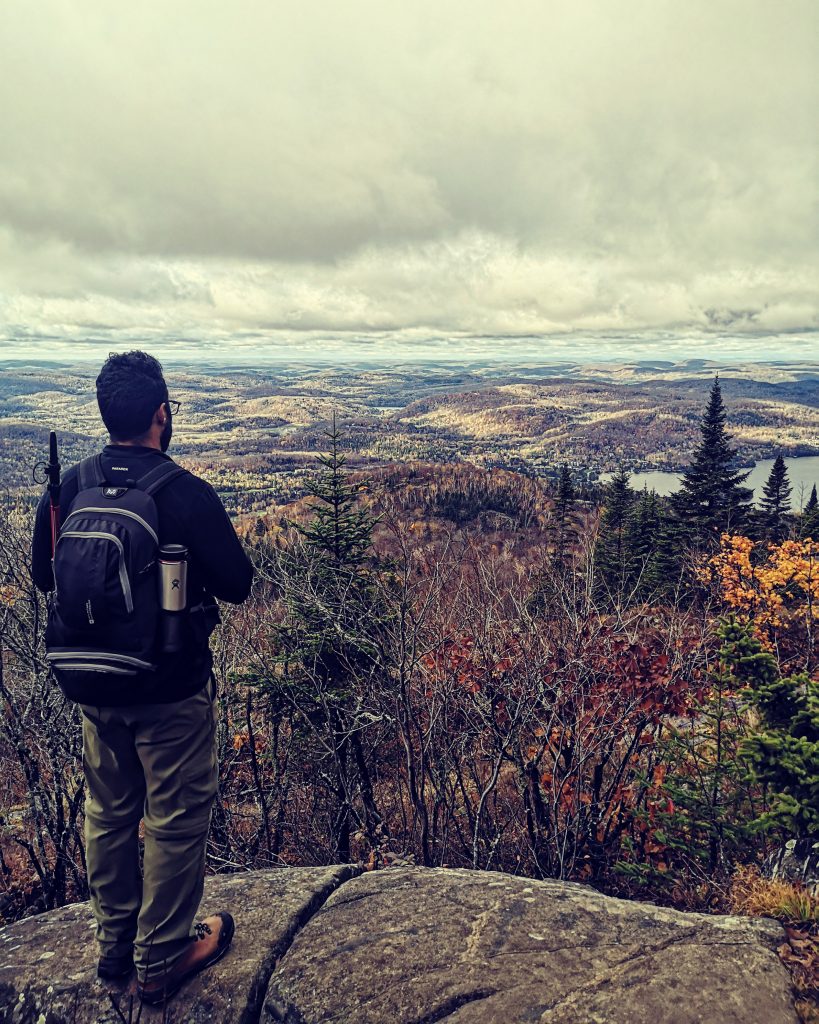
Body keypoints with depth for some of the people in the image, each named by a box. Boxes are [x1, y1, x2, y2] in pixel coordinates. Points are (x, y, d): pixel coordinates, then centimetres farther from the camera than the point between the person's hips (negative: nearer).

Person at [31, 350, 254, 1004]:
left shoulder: (68, 487, -5)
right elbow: (238, 585, -13)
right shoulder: (188, 495, -21)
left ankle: (115, 942, 42)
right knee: (175, 821, 13)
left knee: (109, 814, 22)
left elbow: (43, 575, 7)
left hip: (96, 686, 6)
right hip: (173, 691, -5)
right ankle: (161, 958, 30)